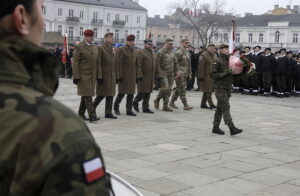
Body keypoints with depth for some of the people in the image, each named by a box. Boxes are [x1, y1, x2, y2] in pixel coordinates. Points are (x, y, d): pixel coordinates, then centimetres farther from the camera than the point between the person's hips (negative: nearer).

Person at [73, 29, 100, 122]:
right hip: (83, 75, -6)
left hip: (92, 76, 6)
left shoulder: (95, 48, 12)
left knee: (86, 96, 11)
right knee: (88, 96, -10)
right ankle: (92, 115, -13)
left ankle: (81, 114, 22)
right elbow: (75, 62, -10)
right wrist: (76, 76, -15)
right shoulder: (79, 47, -7)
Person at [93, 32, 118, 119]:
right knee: (101, 94, -2)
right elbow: (98, 63, -13)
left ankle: (108, 113, 11)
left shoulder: (113, 49, 14)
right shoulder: (101, 48, -8)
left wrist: (116, 76, 12)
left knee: (110, 94, 6)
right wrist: (99, 76, -17)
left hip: (112, 76, 7)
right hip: (104, 75, -7)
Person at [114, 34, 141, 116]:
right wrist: (120, 75, -16)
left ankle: (129, 110, 9)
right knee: (122, 92, -3)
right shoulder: (121, 50, -6)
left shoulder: (135, 50, 13)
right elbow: (119, 64, -11)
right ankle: (116, 107, 18)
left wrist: (138, 75, 9)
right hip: (124, 75, -6)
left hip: (133, 75, 6)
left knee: (131, 93, 4)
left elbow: (136, 64, 14)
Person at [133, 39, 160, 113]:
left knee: (148, 93, 7)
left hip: (151, 77, 7)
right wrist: (140, 75, -22)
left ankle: (145, 108, 12)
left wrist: (157, 75, 11)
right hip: (143, 77, -7)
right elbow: (138, 65, -15)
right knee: (142, 93, -6)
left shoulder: (154, 54, 16)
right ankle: (135, 102, 18)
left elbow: (156, 65, 17)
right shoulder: (141, 53, -7)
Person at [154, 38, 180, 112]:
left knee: (169, 90, 4)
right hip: (163, 73, -6)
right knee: (165, 88, -16)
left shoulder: (172, 53, 14)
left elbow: (175, 63, 19)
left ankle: (165, 106, 10)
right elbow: (158, 63, -11)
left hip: (171, 74, 6)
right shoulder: (160, 52, -8)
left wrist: (177, 71, 7)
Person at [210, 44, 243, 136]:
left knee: (220, 108, 11)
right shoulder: (217, 61, -9)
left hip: (227, 88, 8)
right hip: (220, 88, -8)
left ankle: (216, 127, 17)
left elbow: (231, 74, 26)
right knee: (226, 107, -12)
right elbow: (212, 74, -14)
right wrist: (224, 73, -22)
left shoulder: (229, 61, 15)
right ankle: (232, 128, -17)